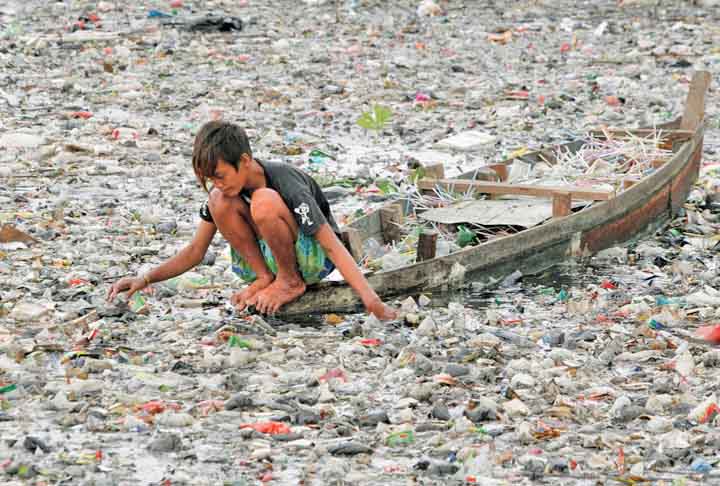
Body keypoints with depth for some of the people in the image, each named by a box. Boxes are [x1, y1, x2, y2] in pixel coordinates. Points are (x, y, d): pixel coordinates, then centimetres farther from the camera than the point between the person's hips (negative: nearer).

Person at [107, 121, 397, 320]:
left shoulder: (287, 185, -26)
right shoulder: (223, 188, -8)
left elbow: (333, 246, -29)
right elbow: (195, 251, -1)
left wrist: (373, 304, -36)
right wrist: (145, 280, -14)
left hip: (313, 259, -6)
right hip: (262, 256, 6)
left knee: (264, 201, -34)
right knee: (220, 202, -20)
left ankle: (292, 282, -15)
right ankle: (264, 278, -11)